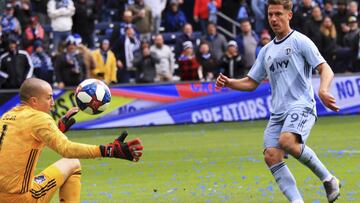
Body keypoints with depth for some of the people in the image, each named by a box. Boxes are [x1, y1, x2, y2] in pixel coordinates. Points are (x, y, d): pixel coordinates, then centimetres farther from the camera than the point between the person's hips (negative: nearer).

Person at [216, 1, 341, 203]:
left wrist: (323, 90, -27)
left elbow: (325, 69, -7)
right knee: (271, 155, -14)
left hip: (301, 106, -7)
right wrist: (229, 83, 7)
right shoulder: (267, 51, 20)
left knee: (287, 141, -32)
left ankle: (328, 178, -16)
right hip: (278, 112, 7)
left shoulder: (300, 41, 0)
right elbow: (252, 83, 25)